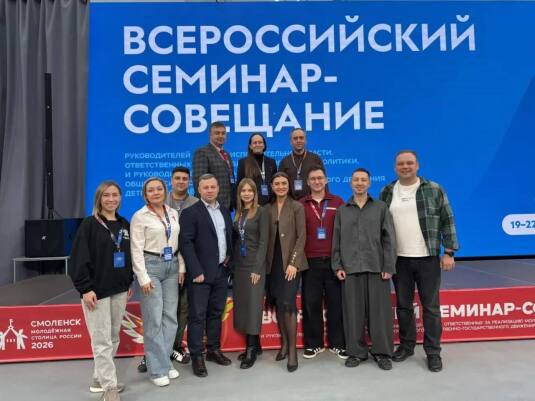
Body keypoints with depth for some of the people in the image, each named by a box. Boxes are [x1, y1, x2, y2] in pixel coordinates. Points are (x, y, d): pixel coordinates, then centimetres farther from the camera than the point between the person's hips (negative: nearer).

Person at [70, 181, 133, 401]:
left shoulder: (125, 225, 9)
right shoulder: (89, 224, -7)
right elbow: (79, 258, -11)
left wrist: (129, 282, 14)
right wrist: (85, 288, -16)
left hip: (119, 290, 6)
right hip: (97, 290, -6)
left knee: (113, 338, 13)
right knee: (102, 341, -2)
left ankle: (99, 380, 28)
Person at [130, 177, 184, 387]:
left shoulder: (174, 213, 9)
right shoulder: (140, 216, -5)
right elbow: (136, 249, -8)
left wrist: (181, 268, 5)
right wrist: (143, 278, -12)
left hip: (171, 266, 5)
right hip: (151, 266, -5)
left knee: (170, 317, 8)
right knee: (154, 319, -2)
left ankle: (165, 361, 22)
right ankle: (158, 368, 9)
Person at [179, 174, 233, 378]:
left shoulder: (225, 211, 13)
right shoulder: (190, 212, -7)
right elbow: (186, 243, -13)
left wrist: (229, 258, 5)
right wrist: (196, 271, -17)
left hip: (221, 271, 6)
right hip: (200, 273, -6)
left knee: (216, 313, 15)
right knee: (197, 316, 1)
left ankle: (214, 350, 29)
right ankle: (197, 357, 12)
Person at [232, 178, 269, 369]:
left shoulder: (261, 212, -7)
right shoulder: (238, 213, 10)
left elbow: (263, 241, -11)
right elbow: (236, 240, 12)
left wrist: (257, 268, -16)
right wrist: (232, 263, 5)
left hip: (254, 264, -6)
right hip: (239, 265, 6)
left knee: (253, 305, -3)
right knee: (242, 305, 9)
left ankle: (251, 349, 5)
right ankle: (252, 344, 20)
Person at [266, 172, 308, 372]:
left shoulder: (297, 207, -3)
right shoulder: (268, 208, 8)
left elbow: (301, 237, -8)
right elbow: (267, 237, 8)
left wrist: (293, 262, -15)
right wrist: (267, 261, 1)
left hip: (291, 263, -4)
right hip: (273, 263, 4)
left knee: (288, 303, -11)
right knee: (278, 304, 9)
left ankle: (292, 350, -1)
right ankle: (284, 343, 23)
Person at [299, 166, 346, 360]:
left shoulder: (338, 202, 6)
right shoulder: (301, 205, 6)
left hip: (333, 261, 0)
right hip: (310, 262, 0)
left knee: (336, 303, 5)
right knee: (311, 304, 5)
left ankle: (337, 343, 19)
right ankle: (313, 344, 19)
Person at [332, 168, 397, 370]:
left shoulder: (381, 207, 7)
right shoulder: (342, 210, 11)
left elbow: (389, 239, 2)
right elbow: (336, 241, 9)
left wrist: (389, 267, -5)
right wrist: (337, 266, 1)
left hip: (376, 268, -1)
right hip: (350, 268, 1)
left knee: (379, 311, 2)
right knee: (353, 312, 5)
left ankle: (382, 352, 15)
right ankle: (356, 351, 17)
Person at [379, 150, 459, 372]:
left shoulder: (434, 190, -1)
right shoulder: (387, 192, 5)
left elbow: (447, 221, -1)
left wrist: (449, 252, -7)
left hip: (428, 258, -2)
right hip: (399, 259, 2)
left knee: (431, 306, 4)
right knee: (403, 305, 11)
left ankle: (433, 352, 17)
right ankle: (406, 345, 27)